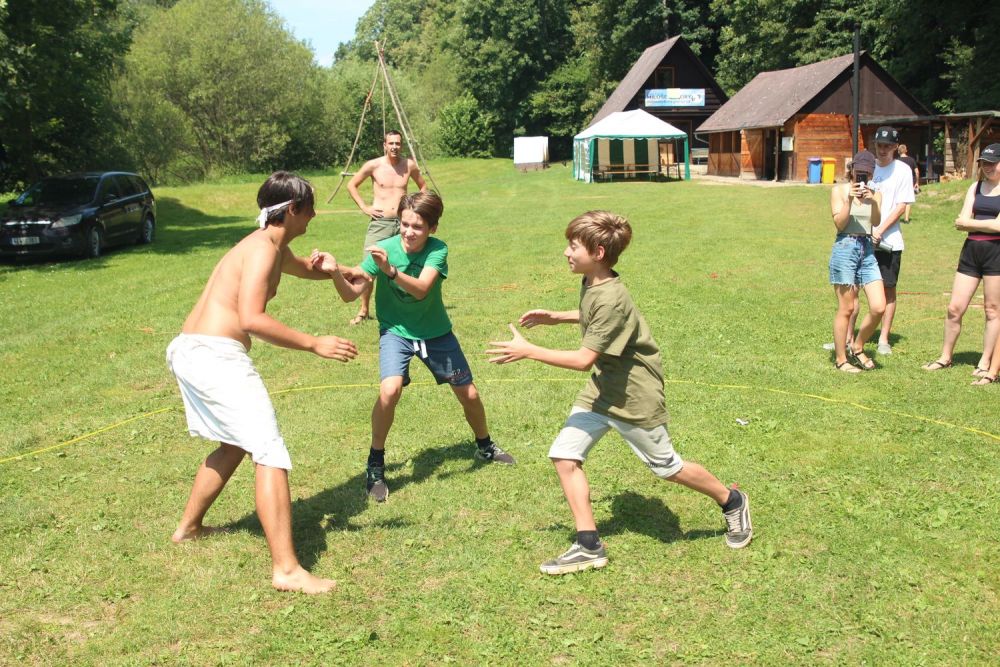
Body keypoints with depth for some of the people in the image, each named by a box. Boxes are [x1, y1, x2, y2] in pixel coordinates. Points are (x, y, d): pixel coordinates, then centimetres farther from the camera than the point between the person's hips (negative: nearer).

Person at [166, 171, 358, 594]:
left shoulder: (274, 248, 19)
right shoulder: (263, 249, -12)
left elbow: (304, 268, 43)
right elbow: (251, 319, -24)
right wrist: (315, 345, -21)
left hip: (188, 351, 11)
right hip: (216, 354, -11)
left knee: (235, 445, 27)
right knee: (270, 453, -12)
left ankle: (188, 527, 41)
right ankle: (286, 570, -16)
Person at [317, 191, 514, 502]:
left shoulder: (437, 250, -20)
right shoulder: (384, 248, -21)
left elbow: (421, 289, -37)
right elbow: (350, 294, -23)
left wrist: (391, 270, -53)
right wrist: (336, 272, -43)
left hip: (435, 331, 2)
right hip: (396, 330, -2)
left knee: (469, 394, 10)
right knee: (390, 389, -28)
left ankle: (485, 446, 42)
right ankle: (375, 465, -7)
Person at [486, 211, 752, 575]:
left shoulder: (611, 298, -29)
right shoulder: (590, 283, 0)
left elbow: (585, 359, -29)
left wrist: (528, 350, -27)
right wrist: (556, 317, 10)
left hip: (634, 396, -8)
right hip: (601, 389, 8)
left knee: (666, 467, 8)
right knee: (564, 454, -3)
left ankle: (732, 502, 35)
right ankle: (589, 547, 5)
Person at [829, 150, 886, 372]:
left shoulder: (875, 193, 10)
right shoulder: (840, 190, 0)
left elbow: (877, 221, -5)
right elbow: (839, 223, -7)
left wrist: (873, 202, -21)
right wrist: (849, 199, -18)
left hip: (867, 250, 4)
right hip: (845, 248, -4)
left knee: (879, 307, -4)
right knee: (846, 309, 0)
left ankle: (857, 347, 19)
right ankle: (841, 359, 12)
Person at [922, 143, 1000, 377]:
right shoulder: (976, 187, 12)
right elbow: (961, 222, 3)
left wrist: (970, 222, -7)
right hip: (971, 250, 5)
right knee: (954, 308, 5)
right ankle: (945, 357, 18)